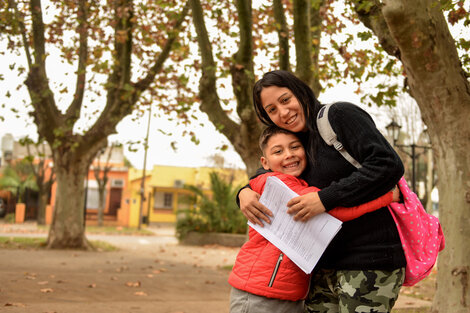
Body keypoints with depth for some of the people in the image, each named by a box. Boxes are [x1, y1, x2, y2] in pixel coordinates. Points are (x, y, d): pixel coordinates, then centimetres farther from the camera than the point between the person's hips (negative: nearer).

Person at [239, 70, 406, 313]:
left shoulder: (340, 115, -7)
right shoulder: (297, 143, 16)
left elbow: (388, 165, -17)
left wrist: (326, 198, -20)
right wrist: (245, 192, -2)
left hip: (370, 260, -7)